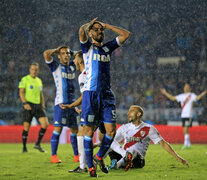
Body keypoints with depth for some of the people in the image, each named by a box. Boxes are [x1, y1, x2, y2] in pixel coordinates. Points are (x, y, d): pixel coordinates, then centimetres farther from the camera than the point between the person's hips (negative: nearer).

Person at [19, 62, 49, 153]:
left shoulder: (39, 81, 17)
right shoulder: (25, 79, 0)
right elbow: (21, 92, -5)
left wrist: (43, 106, 13)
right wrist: (25, 103, -18)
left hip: (38, 105, 5)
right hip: (29, 105, -5)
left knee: (45, 124, -10)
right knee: (26, 127, -3)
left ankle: (37, 144, 1)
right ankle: (24, 147, 10)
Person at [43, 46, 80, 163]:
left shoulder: (72, 66, 16)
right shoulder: (56, 66, 2)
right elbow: (46, 54, -13)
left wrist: (72, 52, 19)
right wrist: (56, 50, 4)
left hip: (72, 102, 5)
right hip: (61, 102, -5)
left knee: (74, 129, 7)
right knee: (58, 128, -10)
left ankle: (76, 155, 13)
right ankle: (54, 156, -6)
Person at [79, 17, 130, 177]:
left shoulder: (108, 48, 17)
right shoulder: (87, 47, 5)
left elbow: (126, 34, 14)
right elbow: (81, 31, -14)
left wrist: (107, 26, 14)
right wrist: (90, 24, 7)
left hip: (107, 95, 4)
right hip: (91, 93, -4)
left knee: (111, 130, -2)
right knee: (89, 131, -3)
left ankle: (99, 157, 21)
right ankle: (90, 166, 5)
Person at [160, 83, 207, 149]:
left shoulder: (191, 95, 0)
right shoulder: (181, 96, 16)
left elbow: (197, 98, -17)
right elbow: (173, 98, 22)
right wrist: (165, 93, 23)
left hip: (188, 115, -6)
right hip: (183, 115, 6)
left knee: (186, 130, -13)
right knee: (185, 131, 8)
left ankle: (186, 144, -12)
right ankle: (188, 144, 17)